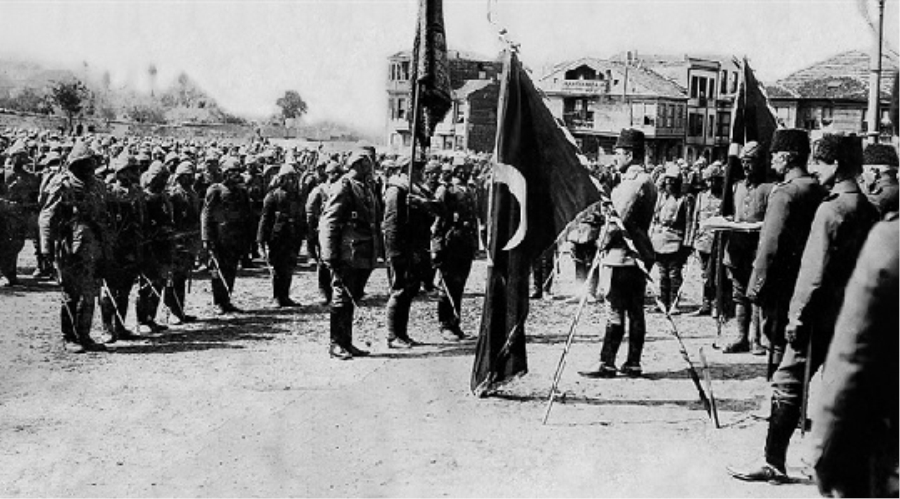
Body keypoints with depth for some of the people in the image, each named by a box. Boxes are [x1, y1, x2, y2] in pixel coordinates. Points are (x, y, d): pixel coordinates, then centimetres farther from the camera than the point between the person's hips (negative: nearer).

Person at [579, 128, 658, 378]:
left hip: (622, 256, -10)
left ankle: (607, 364, -6)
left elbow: (621, 218, -18)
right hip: (639, 255, 10)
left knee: (615, 312, -7)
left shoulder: (633, 182, -14)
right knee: (635, 312, 9)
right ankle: (633, 363, 12)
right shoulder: (647, 182, 16)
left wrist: (603, 242, -6)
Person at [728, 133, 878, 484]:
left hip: (821, 317, -8)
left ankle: (774, 464, 6)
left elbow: (815, 273, -18)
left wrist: (797, 318, -14)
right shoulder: (868, 210, 8)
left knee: (788, 384, 1)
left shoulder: (831, 210, -16)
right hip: (854, 317, 8)